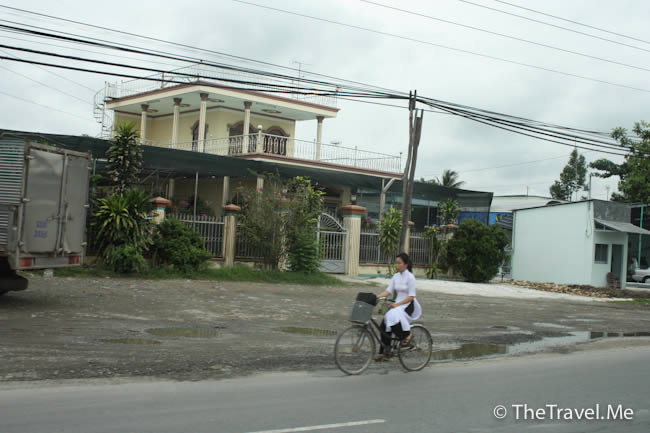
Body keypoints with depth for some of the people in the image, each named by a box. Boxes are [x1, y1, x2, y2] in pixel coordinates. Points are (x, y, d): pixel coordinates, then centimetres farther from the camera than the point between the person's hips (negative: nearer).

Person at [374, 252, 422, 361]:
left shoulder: (410, 277, -12)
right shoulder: (396, 276, 8)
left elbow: (411, 296, -16)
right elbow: (388, 291, 5)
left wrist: (397, 304, -23)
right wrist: (376, 297, -10)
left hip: (408, 305, -6)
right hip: (397, 304, 6)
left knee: (394, 315, -34)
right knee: (384, 325, -10)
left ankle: (407, 335, -12)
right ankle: (382, 352, -2)